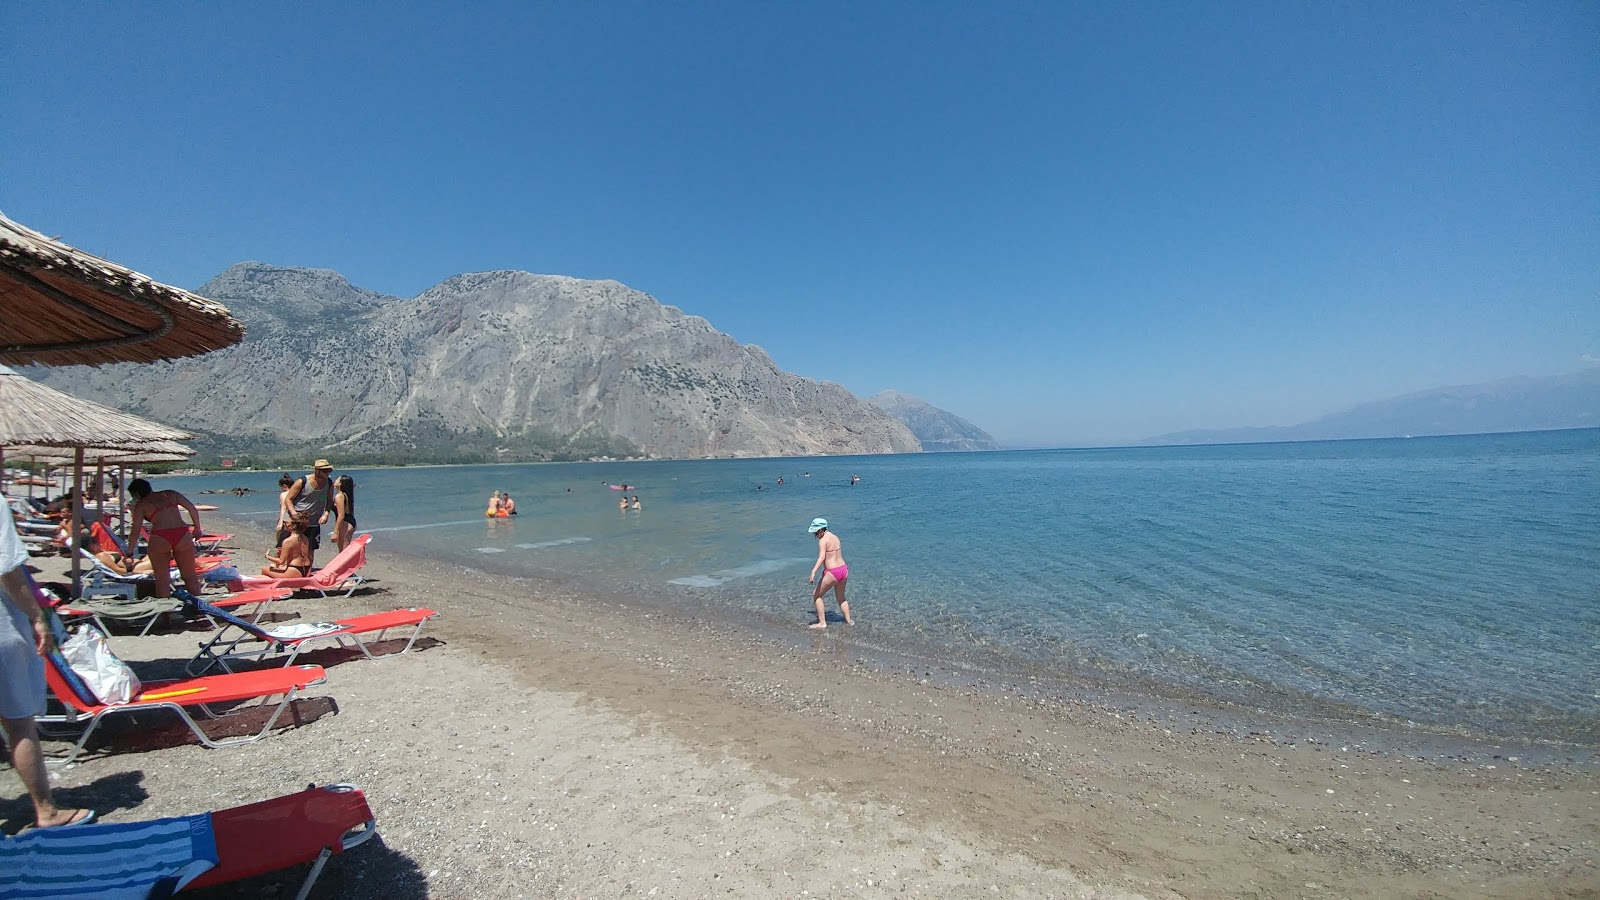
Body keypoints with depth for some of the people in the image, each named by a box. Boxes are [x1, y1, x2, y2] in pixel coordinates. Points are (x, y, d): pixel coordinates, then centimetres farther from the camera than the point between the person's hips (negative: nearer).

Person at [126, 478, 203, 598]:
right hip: (183, 535, 2)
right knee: (190, 576, 12)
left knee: (162, 579, 8)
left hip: (159, 539, -2)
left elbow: (135, 531, 7)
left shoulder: (141, 505, 9)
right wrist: (197, 528, 19)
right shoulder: (171, 494, 16)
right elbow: (193, 509, 10)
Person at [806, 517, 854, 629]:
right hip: (843, 569, 8)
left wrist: (813, 572, -37)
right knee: (841, 598, 27)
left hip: (832, 573, -8)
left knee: (816, 595, 10)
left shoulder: (822, 540, -13)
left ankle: (822, 623, 11)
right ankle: (848, 620, 33)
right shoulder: (835, 537, 12)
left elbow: (822, 557, -28)